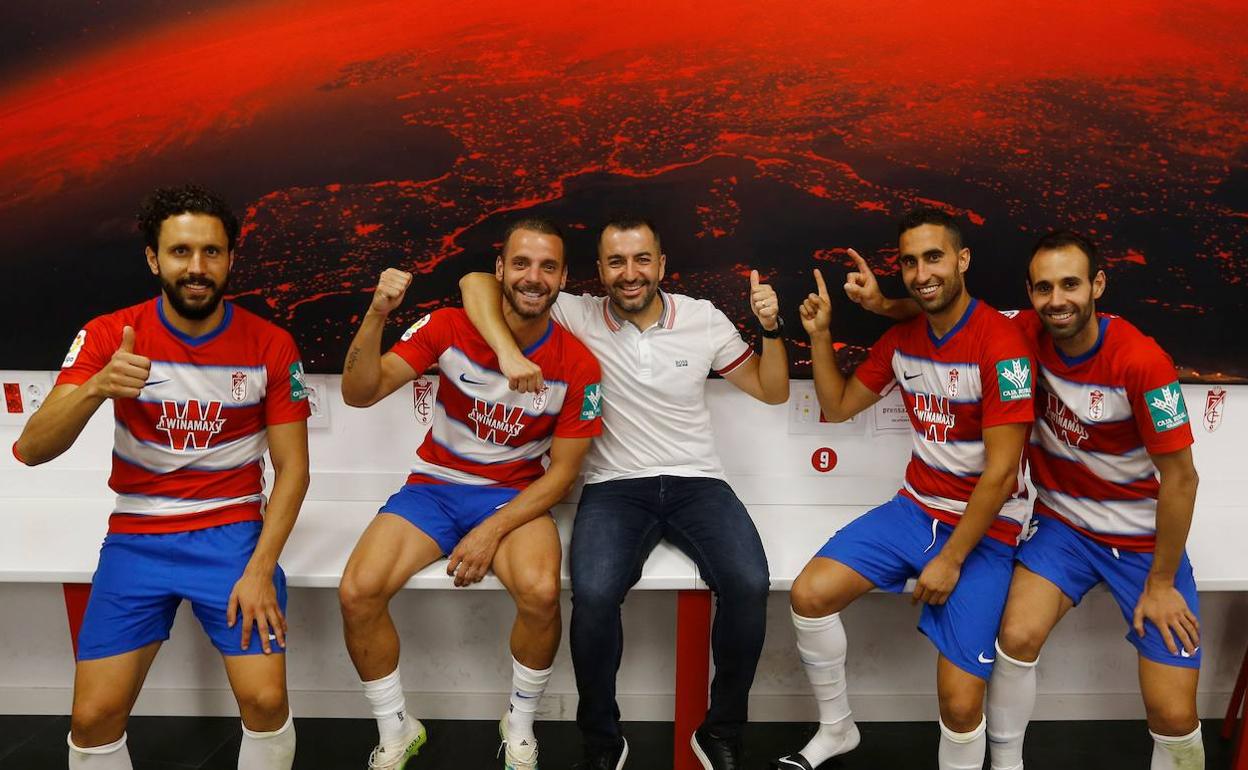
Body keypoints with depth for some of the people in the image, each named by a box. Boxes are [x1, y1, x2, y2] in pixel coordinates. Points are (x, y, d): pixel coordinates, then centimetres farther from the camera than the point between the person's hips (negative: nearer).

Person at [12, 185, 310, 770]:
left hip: (233, 533, -1)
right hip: (136, 538, 1)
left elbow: (293, 468, -4)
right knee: (93, 716, -8)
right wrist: (96, 388, -32)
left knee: (266, 700, -15)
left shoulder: (269, 346, -7)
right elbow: (31, 450, -13)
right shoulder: (109, 336, -5)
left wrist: (260, 569, -14)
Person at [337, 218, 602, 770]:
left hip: (516, 494, -1)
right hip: (435, 486, 1)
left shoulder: (577, 366, -9)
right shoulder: (449, 328, -8)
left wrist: (492, 532, -18)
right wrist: (376, 315, -30)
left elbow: (562, 472, -6)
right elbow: (359, 394, -13)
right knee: (357, 593, -22)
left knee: (540, 591, -32)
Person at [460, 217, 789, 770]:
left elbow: (773, 391, 14)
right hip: (615, 488, -1)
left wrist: (771, 328, -4)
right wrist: (508, 351, -21)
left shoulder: (703, 318, 6)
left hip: (696, 482, 2)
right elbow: (476, 282, -4)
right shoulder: (579, 316, 0)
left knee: (749, 584, -27)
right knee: (593, 594, -31)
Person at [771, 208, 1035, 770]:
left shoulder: (1000, 344, -19)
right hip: (917, 507, 6)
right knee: (809, 595, -7)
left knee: (960, 701, -18)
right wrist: (820, 337, 2)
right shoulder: (901, 338, 3)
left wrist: (951, 560, -15)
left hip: (984, 528, -6)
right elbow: (838, 408, 14)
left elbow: (1001, 473, -19)